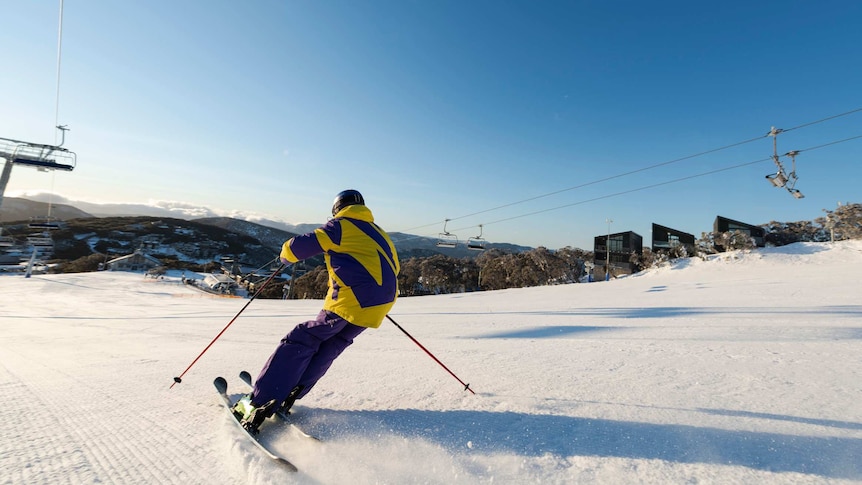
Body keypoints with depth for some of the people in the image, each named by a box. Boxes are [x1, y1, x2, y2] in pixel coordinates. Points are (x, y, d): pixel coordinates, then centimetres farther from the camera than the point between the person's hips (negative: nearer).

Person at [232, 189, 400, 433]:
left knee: (302, 342, 3)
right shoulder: (380, 234, 23)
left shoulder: (341, 226, 4)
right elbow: (392, 267, 24)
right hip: (379, 303, 7)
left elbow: (299, 246, 0)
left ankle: (260, 403, 2)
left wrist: (286, 254, 22)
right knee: (329, 346, 19)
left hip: (351, 298, -7)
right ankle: (289, 396, 19)